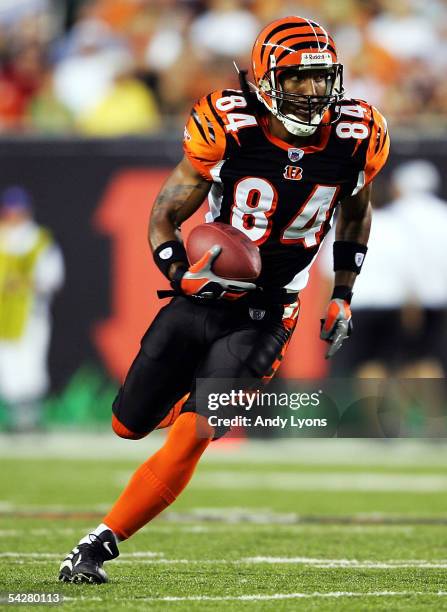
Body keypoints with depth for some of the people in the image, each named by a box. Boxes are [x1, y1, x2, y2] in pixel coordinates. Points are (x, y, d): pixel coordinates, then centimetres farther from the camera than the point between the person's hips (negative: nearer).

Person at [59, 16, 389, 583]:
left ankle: (99, 545, -7)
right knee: (129, 425, 14)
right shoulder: (227, 132, -16)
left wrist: (342, 297, 12)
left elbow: (356, 213, 15)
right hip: (199, 301, 1)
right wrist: (180, 275, -26)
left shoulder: (353, 140, -8)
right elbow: (164, 217, -7)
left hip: (263, 319, -1)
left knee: (189, 440, -16)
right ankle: (192, 398, 49)